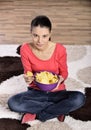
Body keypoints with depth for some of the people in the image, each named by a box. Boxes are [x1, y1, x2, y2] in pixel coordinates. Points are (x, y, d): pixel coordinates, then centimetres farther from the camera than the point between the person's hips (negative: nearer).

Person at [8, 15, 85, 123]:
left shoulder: (60, 49, -16)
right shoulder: (25, 49, -14)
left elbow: (64, 72, -1)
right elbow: (27, 73, -3)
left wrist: (60, 79, -25)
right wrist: (28, 78, -27)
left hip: (57, 92, 0)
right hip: (36, 92, 1)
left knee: (79, 98, -31)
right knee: (12, 103, -29)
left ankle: (35, 114, -18)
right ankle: (58, 109, -16)